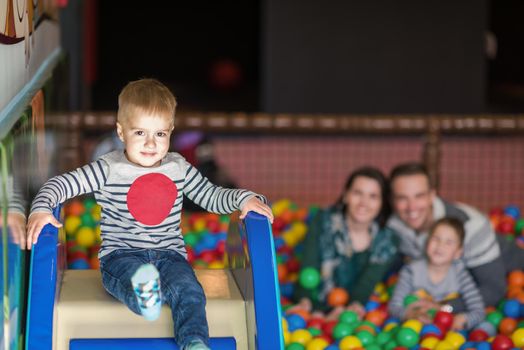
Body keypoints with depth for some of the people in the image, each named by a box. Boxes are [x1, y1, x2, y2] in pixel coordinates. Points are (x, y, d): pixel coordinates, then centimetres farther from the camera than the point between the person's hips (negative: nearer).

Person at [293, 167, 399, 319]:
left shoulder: (388, 240, 1)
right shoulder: (323, 222, -2)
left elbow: (369, 281, -12)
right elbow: (309, 267, -11)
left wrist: (356, 305, -34)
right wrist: (305, 300, -31)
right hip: (318, 309, 0)